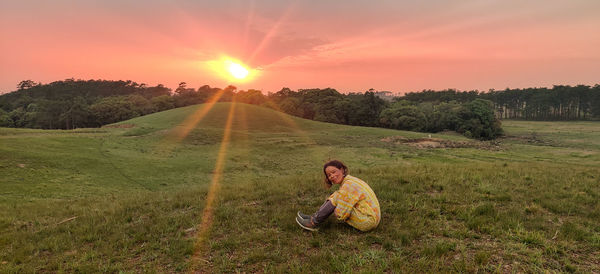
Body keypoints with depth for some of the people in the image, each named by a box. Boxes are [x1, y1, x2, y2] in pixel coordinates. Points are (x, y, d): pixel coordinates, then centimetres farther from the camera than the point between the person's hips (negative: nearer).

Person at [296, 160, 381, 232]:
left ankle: (313, 223, -4)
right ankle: (313, 217, 11)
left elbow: (341, 214, -21)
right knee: (337, 196, 10)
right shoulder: (350, 180, 10)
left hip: (368, 221, -10)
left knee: (337, 198, -15)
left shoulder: (349, 185, -20)